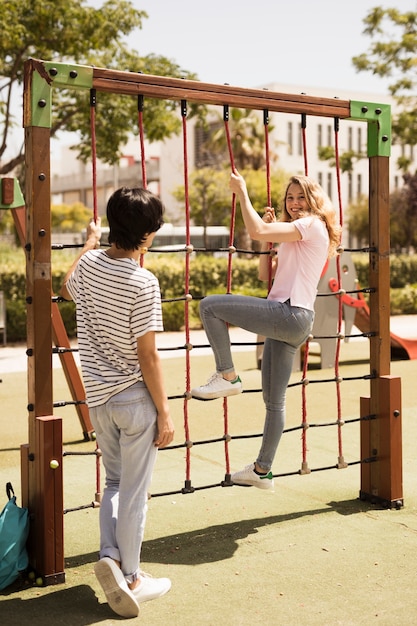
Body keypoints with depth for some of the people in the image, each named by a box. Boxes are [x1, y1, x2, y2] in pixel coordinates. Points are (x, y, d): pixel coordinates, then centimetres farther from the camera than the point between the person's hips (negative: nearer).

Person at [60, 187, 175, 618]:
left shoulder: (88, 264, 0)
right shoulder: (143, 283, -19)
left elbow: (67, 289, 26)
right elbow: (147, 356, -17)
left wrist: (88, 242, 39)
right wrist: (165, 412, -8)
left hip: (97, 397, 6)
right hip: (135, 397, -6)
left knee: (114, 482, 23)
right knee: (134, 491, 6)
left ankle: (109, 555, 7)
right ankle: (130, 579, 17)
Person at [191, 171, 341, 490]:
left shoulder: (312, 225, -4)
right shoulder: (295, 236, 27)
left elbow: (256, 231, -16)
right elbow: (266, 274, 23)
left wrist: (242, 192, -6)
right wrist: (268, 240, 14)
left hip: (289, 314, -10)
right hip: (286, 321, 10)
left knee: (210, 306, -16)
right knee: (274, 400, 13)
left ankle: (227, 376, -10)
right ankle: (262, 470, 20)